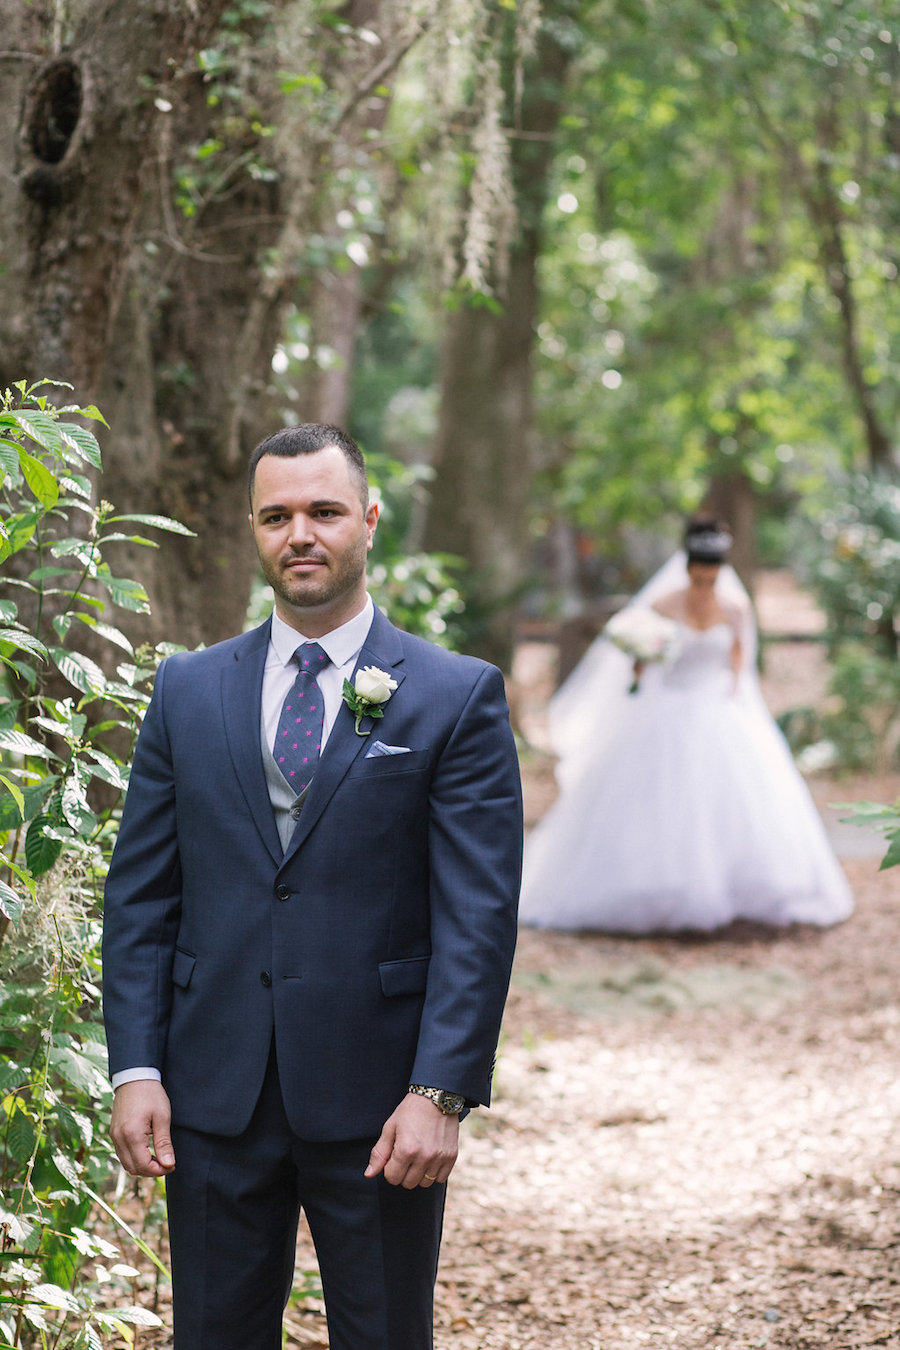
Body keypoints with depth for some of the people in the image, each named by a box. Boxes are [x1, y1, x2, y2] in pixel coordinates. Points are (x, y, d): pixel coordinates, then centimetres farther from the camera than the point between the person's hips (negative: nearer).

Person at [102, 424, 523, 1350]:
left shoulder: (457, 698, -1)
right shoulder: (187, 691, 8)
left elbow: (478, 917, -6)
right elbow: (140, 897, 8)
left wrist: (439, 1093, -14)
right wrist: (135, 1069, -2)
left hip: (377, 1101, -2)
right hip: (214, 1097, 3)